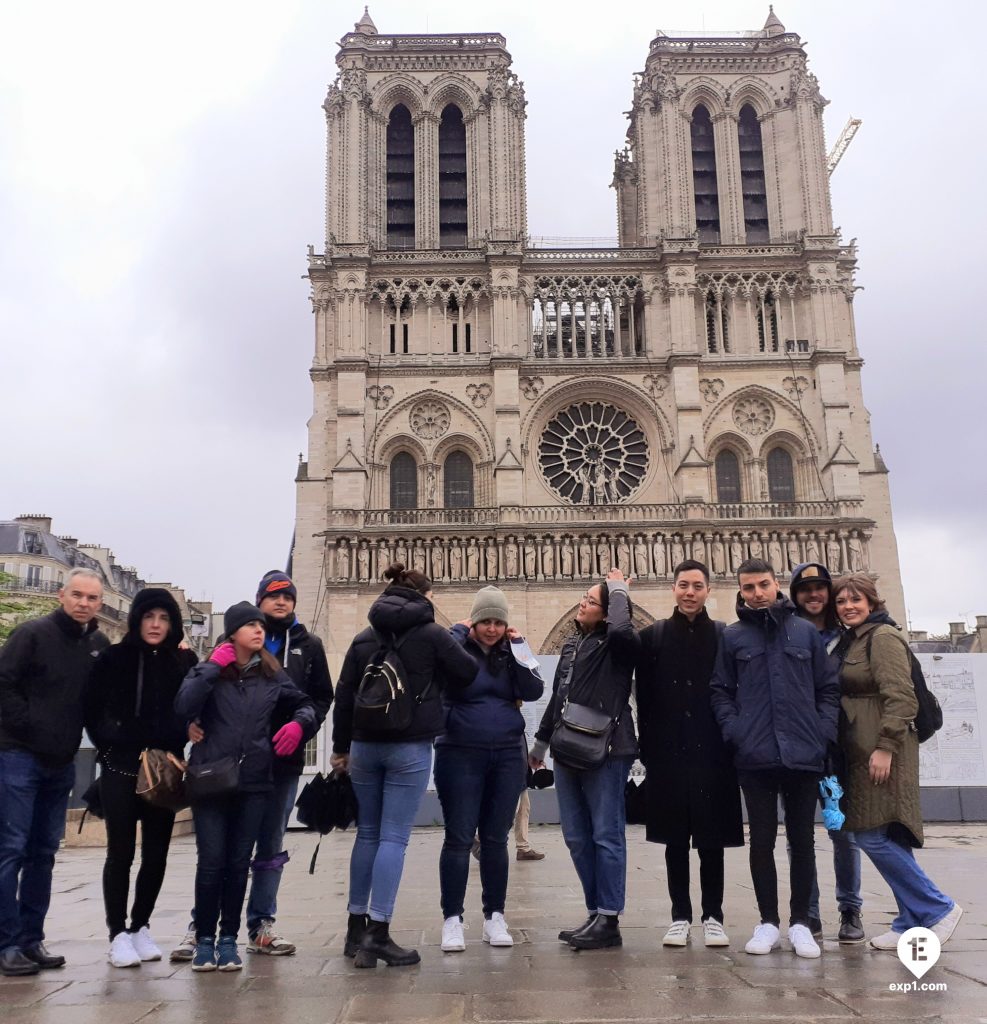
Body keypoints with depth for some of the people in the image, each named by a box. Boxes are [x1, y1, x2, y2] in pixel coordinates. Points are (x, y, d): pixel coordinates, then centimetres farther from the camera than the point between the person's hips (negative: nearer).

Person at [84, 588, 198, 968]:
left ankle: (140, 927, 22)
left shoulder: (185, 662, 2)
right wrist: (108, 746, -2)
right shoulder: (114, 658, -2)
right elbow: (91, 709, 3)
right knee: (121, 853, 1)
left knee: (156, 854, 7)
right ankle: (118, 933, 11)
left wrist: (174, 747, -4)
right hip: (121, 769, -2)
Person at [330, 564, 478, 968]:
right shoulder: (432, 634, -3)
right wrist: (456, 640, 22)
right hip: (410, 748, -5)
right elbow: (470, 674, 4)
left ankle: (356, 927, 21)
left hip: (365, 745, 5)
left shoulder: (364, 638, 9)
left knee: (367, 834, 15)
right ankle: (378, 933, -4)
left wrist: (341, 747, 15)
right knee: (394, 838, -3)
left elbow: (343, 696, 8)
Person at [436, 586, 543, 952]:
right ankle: (452, 919, 8)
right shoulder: (457, 647, -2)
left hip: (507, 755, 4)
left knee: (495, 839, 10)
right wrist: (459, 631, -12)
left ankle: (494, 917, 19)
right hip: (461, 755, -3)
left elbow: (534, 691, -1)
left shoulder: (511, 652, 9)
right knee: (459, 838, -1)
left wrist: (519, 647, -6)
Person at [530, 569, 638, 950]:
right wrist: (541, 741, 29)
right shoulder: (571, 644, 17)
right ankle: (596, 912, 20)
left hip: (607, 751, -8)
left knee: (606, 836, -2)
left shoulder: (616, 645, -5)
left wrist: (618, 590, -15)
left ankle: (609, 920, 4)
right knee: (577, 838, 11)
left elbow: (623, 629, -32)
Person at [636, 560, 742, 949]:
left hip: (713, 752, 0)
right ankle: (680, 917, 18)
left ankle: (713, 917, 18)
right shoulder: (653, 636, 5)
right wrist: (649, 748, -3)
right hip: (669, 752, 0)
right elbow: (644, 698, 2)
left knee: (712, 838, 6)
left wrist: (731, 745, -3)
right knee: (675, 839, 7)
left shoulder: (725, 636, 4)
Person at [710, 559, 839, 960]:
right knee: (762, 840, 6)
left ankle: (800, 922, 19)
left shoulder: (806, 632, 6)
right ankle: (768, 921, 17)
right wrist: (734, 731, -8)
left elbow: (828, 687, 7)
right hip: (755, 757, 0)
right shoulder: (732, 637, 5)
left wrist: (823, 731, -4)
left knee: (802, 840, 8)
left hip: (804, 755, 1)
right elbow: (720, 692, 5)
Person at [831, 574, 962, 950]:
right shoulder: (852, 641, 17)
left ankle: (938, 908, 4)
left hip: (882, 751, -9)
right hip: (862, 753, 9)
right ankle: (913, 922, 16)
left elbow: (900, 696, -17)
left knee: (872, 836, -9)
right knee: (884, 839, 9)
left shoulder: (883, 637, -9)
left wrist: (885, 746, -21)